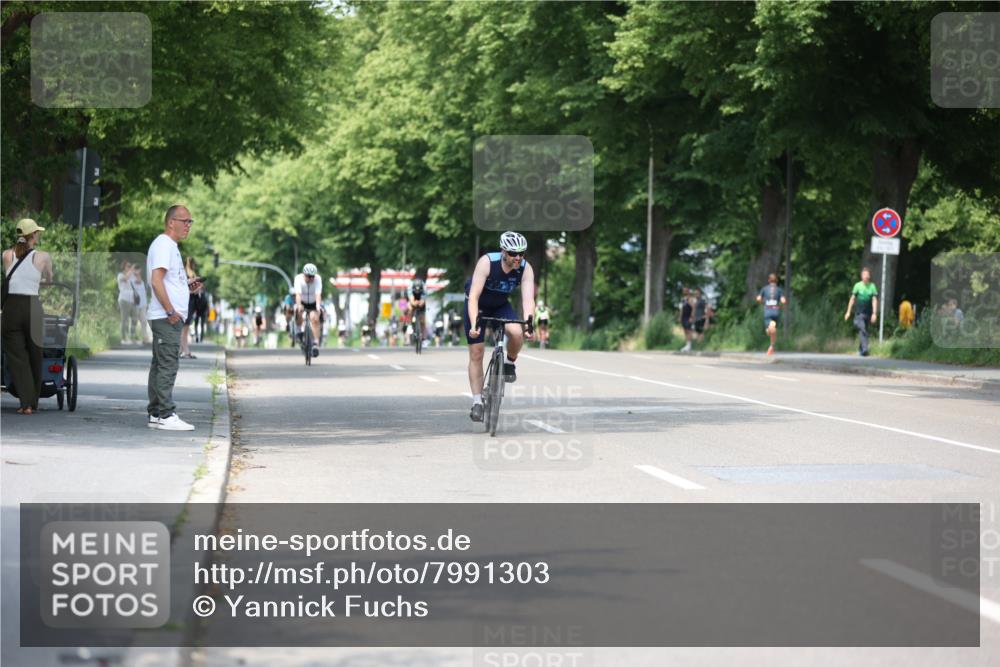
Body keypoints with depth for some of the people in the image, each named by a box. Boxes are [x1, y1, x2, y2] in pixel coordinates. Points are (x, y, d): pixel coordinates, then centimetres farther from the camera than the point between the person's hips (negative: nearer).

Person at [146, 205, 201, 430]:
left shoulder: (170, 246, 21)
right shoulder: (163, 244, -11)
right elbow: (156, 280, -21)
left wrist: (187, 288, 13)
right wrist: (171, 311, -21)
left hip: (168, 318, 11)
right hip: (167, 318, -11)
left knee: (160, 365, 12)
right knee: (168, 366, -11)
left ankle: (156, 414, 16)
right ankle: (165, 415, -12)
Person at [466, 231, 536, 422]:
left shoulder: (526, 269, -24)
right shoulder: (487, 262, -33)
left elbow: (528, 299, -32)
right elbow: (473, 296, -38)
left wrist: (529, 324, -50)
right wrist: (474, 324, -51)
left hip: (501, 305, 2)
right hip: (478, 305, -2)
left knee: (516, 333, -28)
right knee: (476, 353, -7)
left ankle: (509, 363, 3)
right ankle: (477, 402, 3)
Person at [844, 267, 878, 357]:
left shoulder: (872, 286, 2)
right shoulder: (858, 285, 0)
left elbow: (874, 300, -2)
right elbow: (852, 299, 5)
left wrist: (874, 314, -11)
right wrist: (848, 312, 4)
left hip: (868, 313, 2)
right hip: (859, 313, -2)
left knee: (863, 331, 11)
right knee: (862, 330, -17)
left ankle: (860, 349, 26)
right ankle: (864, 349, -23)